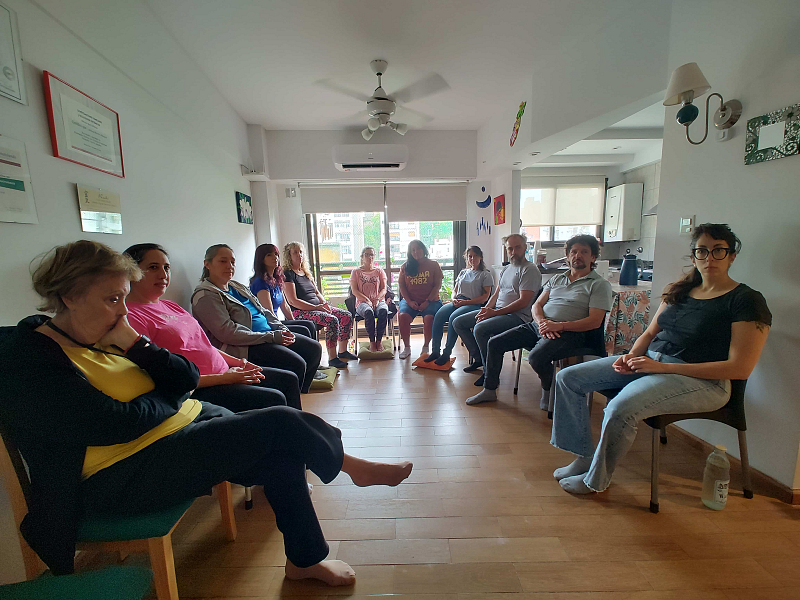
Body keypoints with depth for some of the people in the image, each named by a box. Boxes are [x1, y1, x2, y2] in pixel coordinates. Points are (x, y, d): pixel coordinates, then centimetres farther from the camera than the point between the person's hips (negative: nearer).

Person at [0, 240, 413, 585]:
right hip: (124, 477, -8)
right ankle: (354, 468, 8)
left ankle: (306, 558, 10)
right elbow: (117, 425, -22)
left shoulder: (108, 336, 9)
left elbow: (188, 378, 2)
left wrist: (134, 344, -10)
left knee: (282, 453, -10)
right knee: (281, 423, -20)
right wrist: (171, 397, -5)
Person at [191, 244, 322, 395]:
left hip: (269, 335, 9)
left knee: (314, 348, 2)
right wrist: (272, 336, -21)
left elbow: (264, 312, 21)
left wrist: (282, 329, 2)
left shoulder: (237, 287, 19)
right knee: (297, 364, -25)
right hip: (244, 348, -9)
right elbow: (227, 333, -20)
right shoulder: (205, 296, -9)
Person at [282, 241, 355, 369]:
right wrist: (316, 307, -19)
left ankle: (342, 351, 7)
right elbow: (293, 301, -16)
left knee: (347, 316, -4)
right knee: (332, 320, -30)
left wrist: (324, 303, 1)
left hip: (317, 307, 9)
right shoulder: (288, 274, -8)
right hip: (300, 312, -9)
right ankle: (332, 358, -20)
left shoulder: (306, 272, 19)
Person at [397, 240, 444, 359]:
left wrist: (427, 301, -12)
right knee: (403, 315, -28)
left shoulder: (433, 265, 5)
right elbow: (401, 285, 7)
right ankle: (406, 347, -12)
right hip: (410, 300, 2)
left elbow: (438, 285, -1)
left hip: (430, 300, -2)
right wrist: (409, 301, -7)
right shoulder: (405, 266, 10)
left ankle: (426, 346, -9)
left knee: (429, 317, -32)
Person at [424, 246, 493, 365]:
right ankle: (435, 351, -23)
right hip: (457, 302, 5)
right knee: (438, 315, -25)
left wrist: (465, 302, -13)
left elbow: (485, 297, -2)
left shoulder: (486, 274, 8)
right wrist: (454, 299, 0)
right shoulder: (463, 272, 26)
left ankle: (446, 353, -27)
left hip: (474, 305, -5)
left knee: (453, 317, -35)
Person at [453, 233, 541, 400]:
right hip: (496, 311, 9)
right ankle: (478, 358, 11)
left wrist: (495, 313, -21)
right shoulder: (506, 269, 19)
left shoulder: (530, 270, -8)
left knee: (480, 328, -32)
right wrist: (486, 309, -2)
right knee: (458, 322, 3)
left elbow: (523, 302, -17)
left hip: (517, 316, -9)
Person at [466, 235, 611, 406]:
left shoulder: (599, 284, 3)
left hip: (569, 332, -6)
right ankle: (489, 390, 8)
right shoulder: (557, 279, 19)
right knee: (494, 343, -6)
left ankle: (549, 390, -1)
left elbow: (594, 321, -9)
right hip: (538, 325, 6)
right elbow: (537, 305, 12)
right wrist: (542, 322, -11)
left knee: (536, 356, -34)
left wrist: (559, 326, -20)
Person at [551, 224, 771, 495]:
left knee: (621, 407, -35)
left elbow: (740, 368, -13)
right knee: (568, 378, -6)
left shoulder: (747, 300, -6)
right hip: (649, 361, 7)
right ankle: (583, 457, 4)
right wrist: (631, 356, -6)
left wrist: (662, 367, -19)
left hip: (701, 380, -7)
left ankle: (596, 479, -8)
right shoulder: (678, 290, 12)